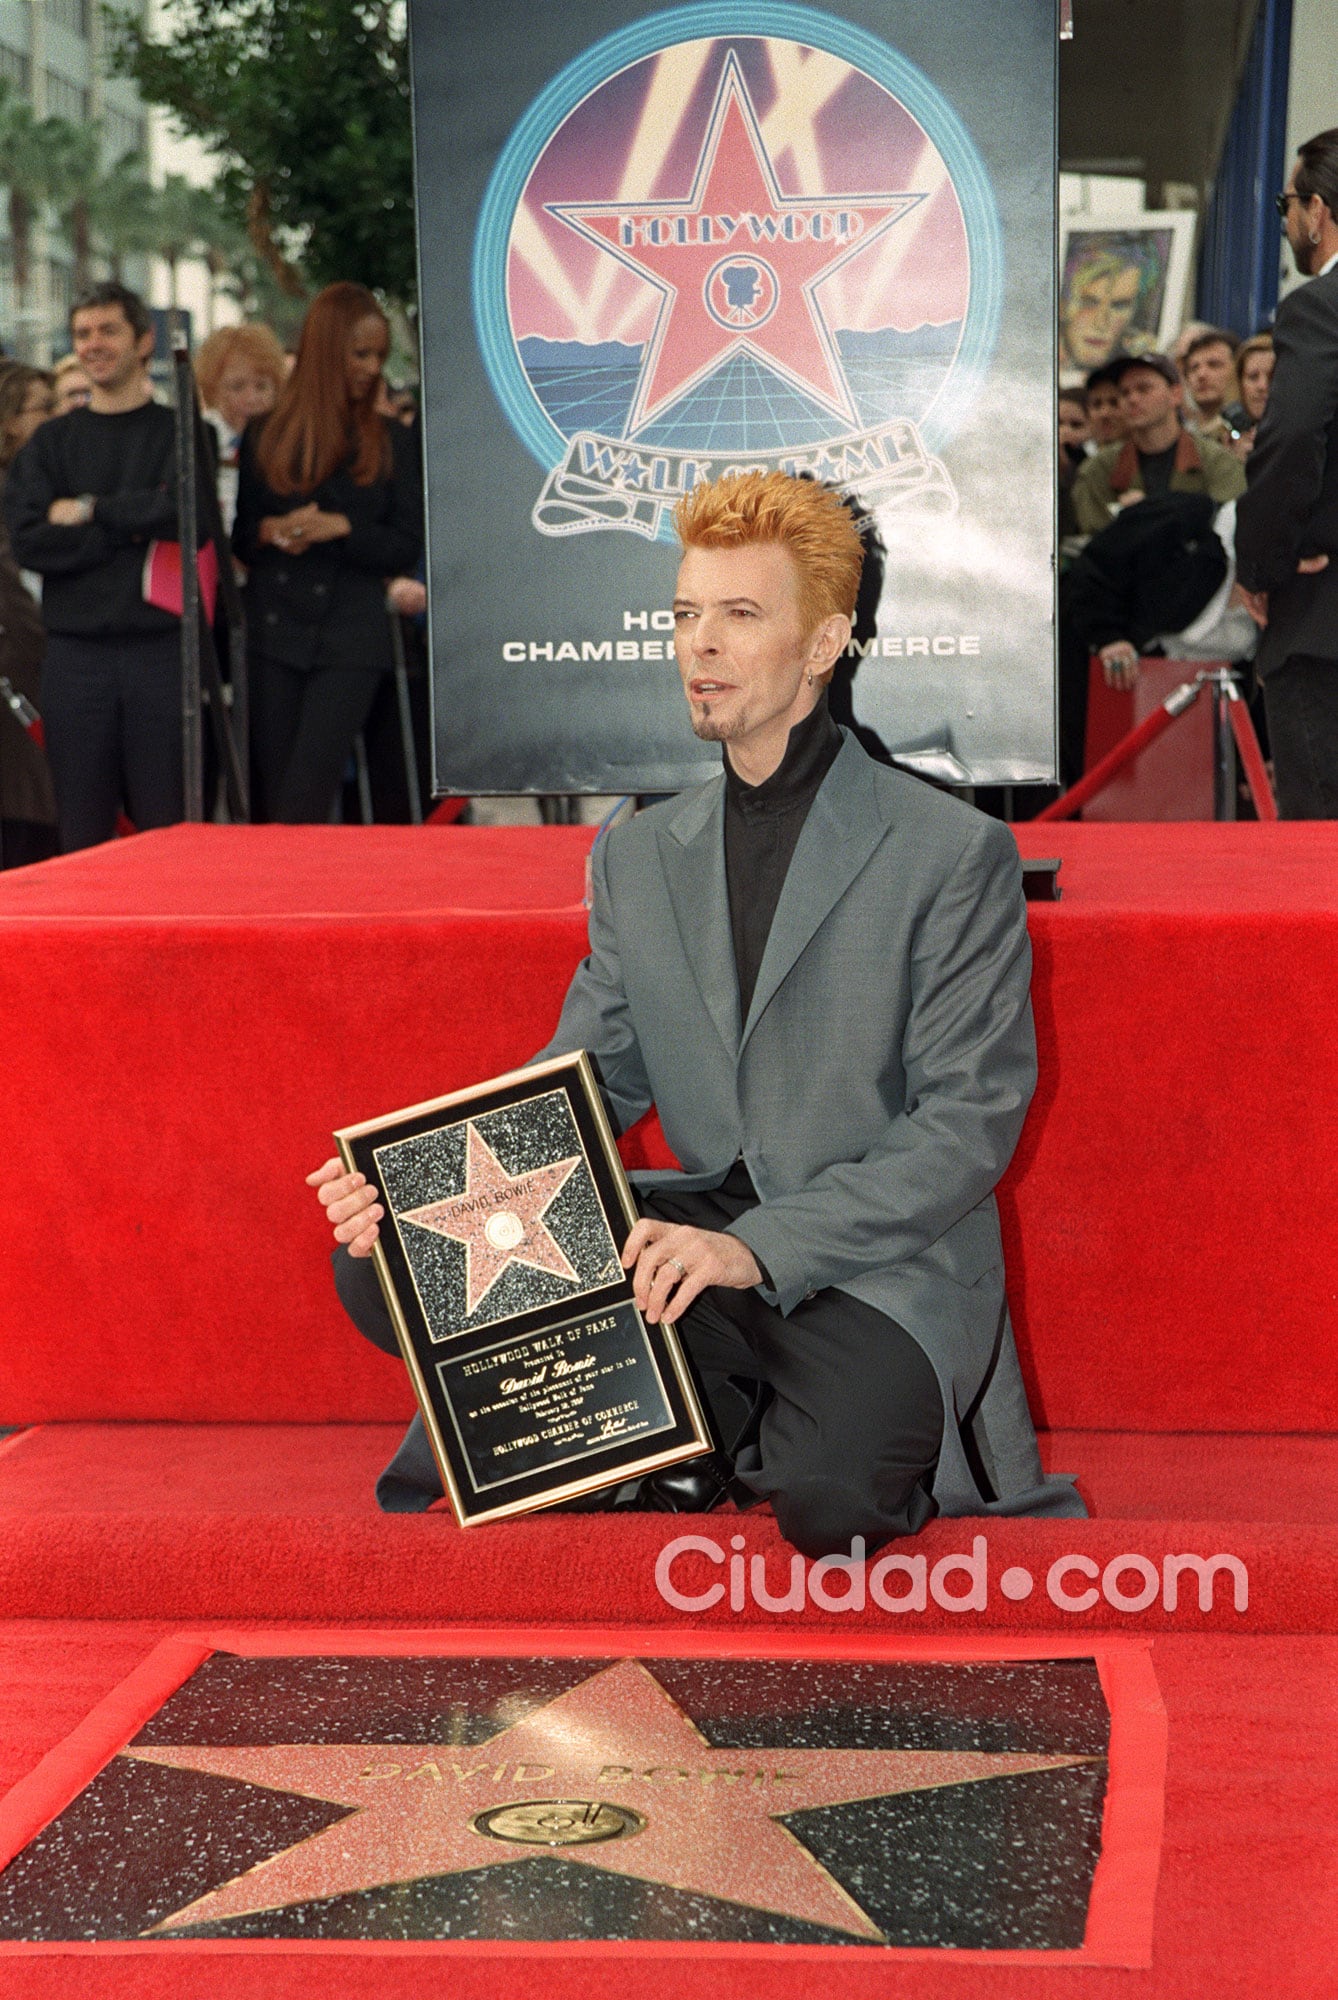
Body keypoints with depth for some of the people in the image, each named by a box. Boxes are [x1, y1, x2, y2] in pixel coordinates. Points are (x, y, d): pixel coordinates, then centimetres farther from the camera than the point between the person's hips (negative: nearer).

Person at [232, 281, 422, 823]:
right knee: (273, 792, 1)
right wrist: (270, 531, -10)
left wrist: (342, 528, -13)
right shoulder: (265, 436, 10)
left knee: (303, 801, -13)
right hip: (273, 635, 2)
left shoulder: (391, 443, 8)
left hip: (351, 641, -2)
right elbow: (236, 537, 12)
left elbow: (407, 549, 2)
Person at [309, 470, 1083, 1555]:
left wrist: (761, 1248, -21)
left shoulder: (955, 854, -6)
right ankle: (709, 1416, -4)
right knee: (381, 1260, -12)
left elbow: (971, 1120, -11)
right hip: (701, 1234, 5)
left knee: (830, 1491, -36)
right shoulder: (639, 858, 12)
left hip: (885, 1259, -5)